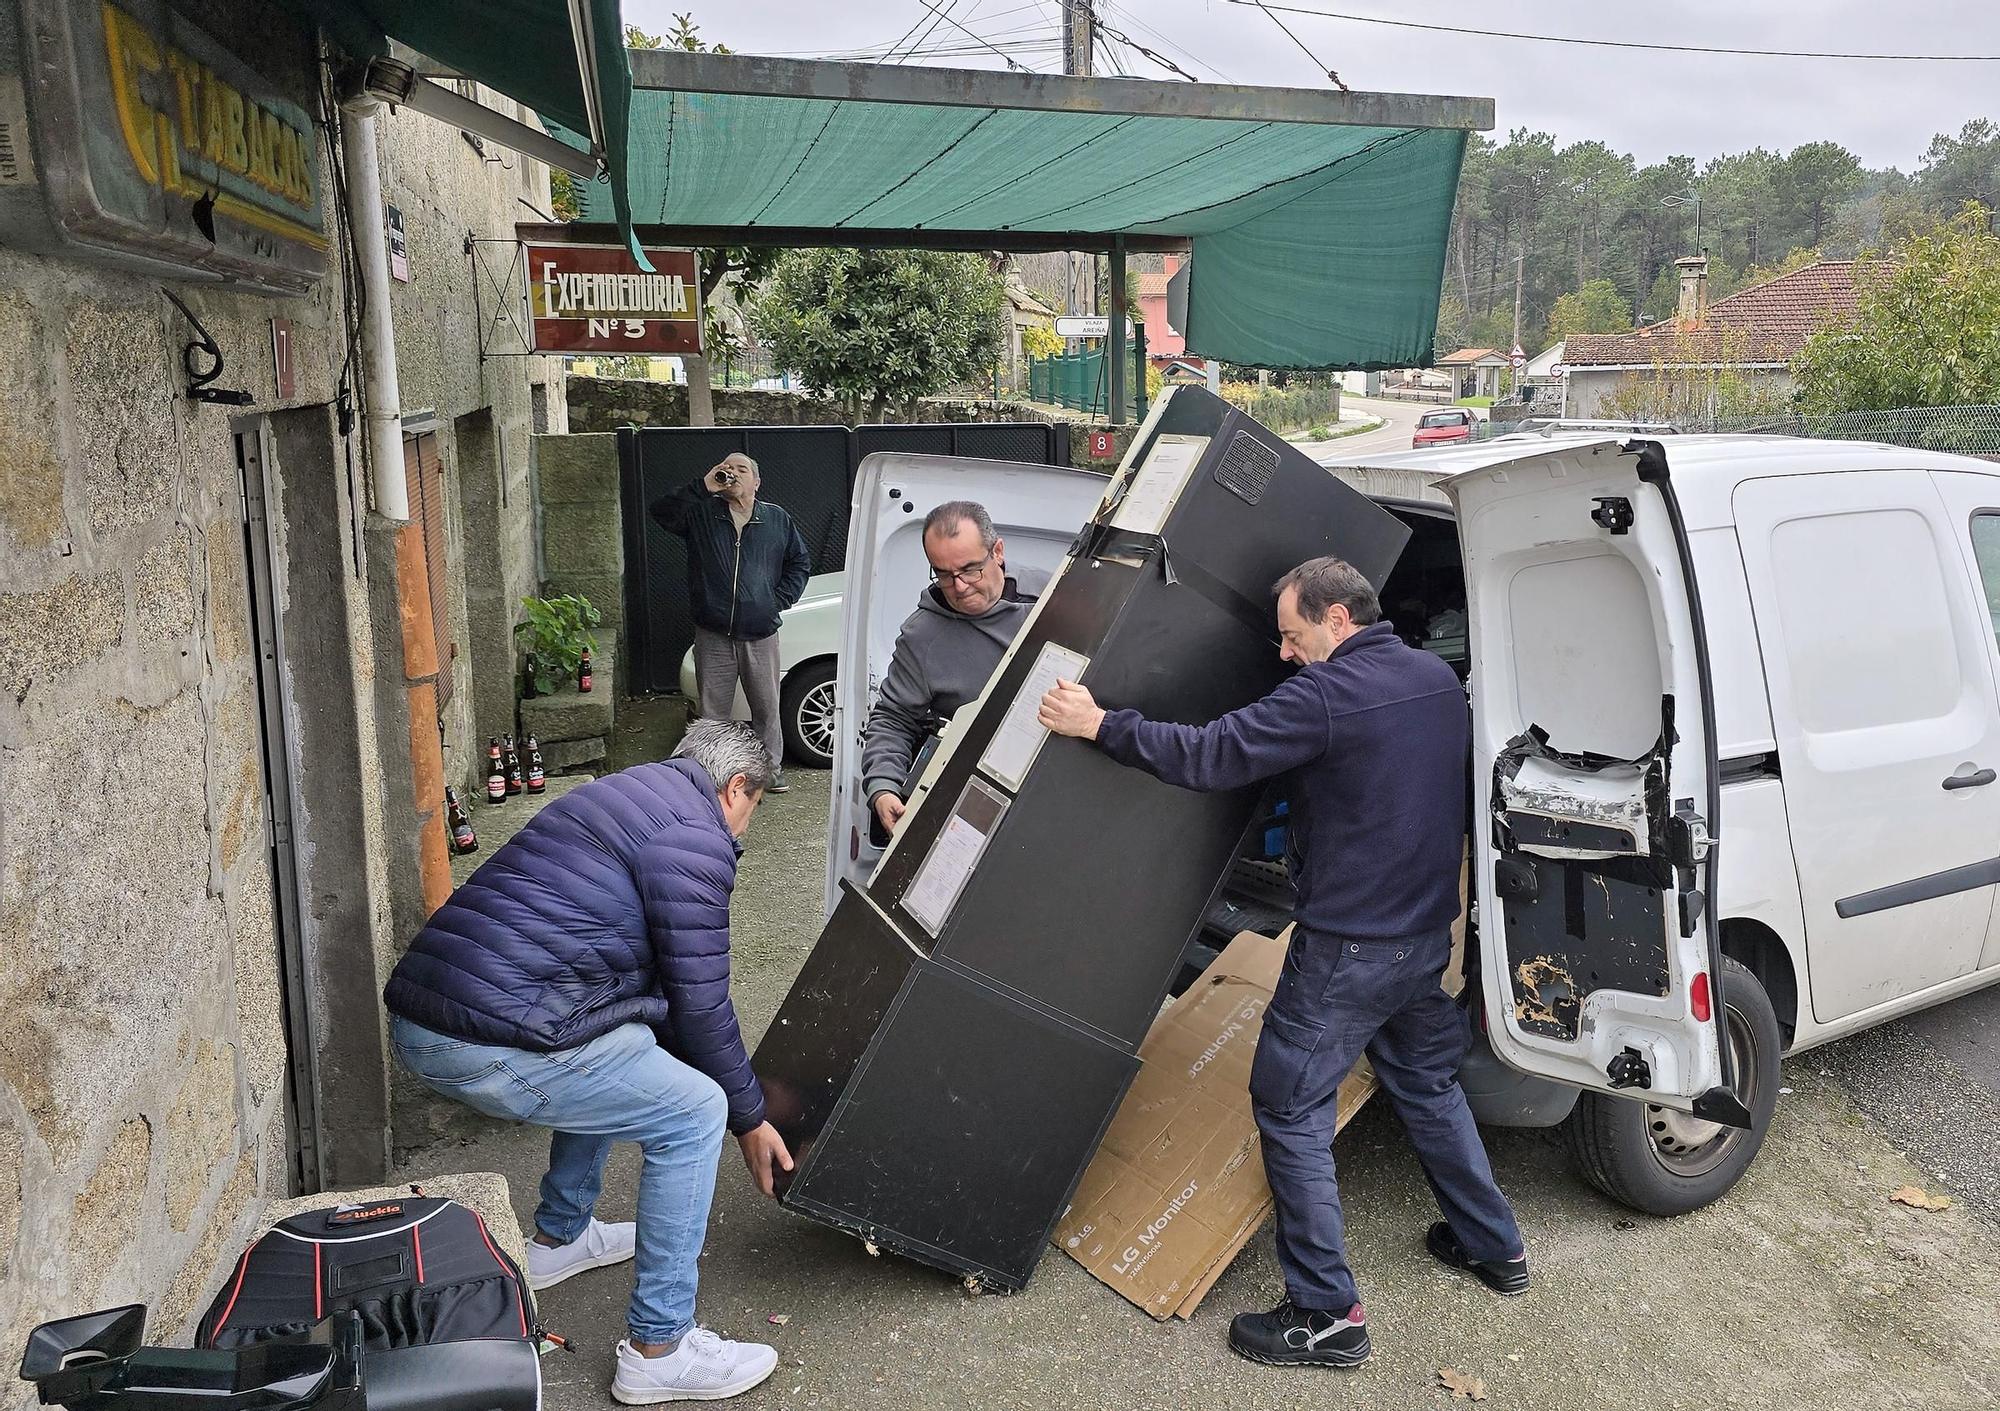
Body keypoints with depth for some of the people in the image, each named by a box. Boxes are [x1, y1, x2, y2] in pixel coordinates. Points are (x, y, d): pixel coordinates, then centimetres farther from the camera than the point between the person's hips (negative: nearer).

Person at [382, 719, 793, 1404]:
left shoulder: (626, 792, 23)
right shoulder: (695, 836, -7)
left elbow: (659, 986, 30)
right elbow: (700, 1004, -6)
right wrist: (749, 1118, 10)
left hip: (417, 1019, 10)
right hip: (488, 1049, -10)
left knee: (613, 1061, 30)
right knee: (694, 1113, 0)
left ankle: (560, 1238, 42)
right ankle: (658, 1351, 7)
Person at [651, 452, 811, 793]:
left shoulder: (777, 520, 7)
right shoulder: (702, 513, 3)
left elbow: (800, 562, 14)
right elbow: (661, 512, -14)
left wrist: (780, 600, 1)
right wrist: (703, 488, -19)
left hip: (761, 635, 1)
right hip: (713, 636, -1)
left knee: (767, 707, 11)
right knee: (711, 710, 5)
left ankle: (771, 767, 25)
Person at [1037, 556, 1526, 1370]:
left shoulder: (1328, 694, -20)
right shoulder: (1438, 679, 6)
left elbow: (1209, 756, -25)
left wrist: (1100, 725, -18)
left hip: (1347, 948, -9)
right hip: (1427, 934, 9)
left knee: (1290, 1107, 2)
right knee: (1424, 1082, 26)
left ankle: (1327, 1314, 7)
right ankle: (1493, 1247, 39)